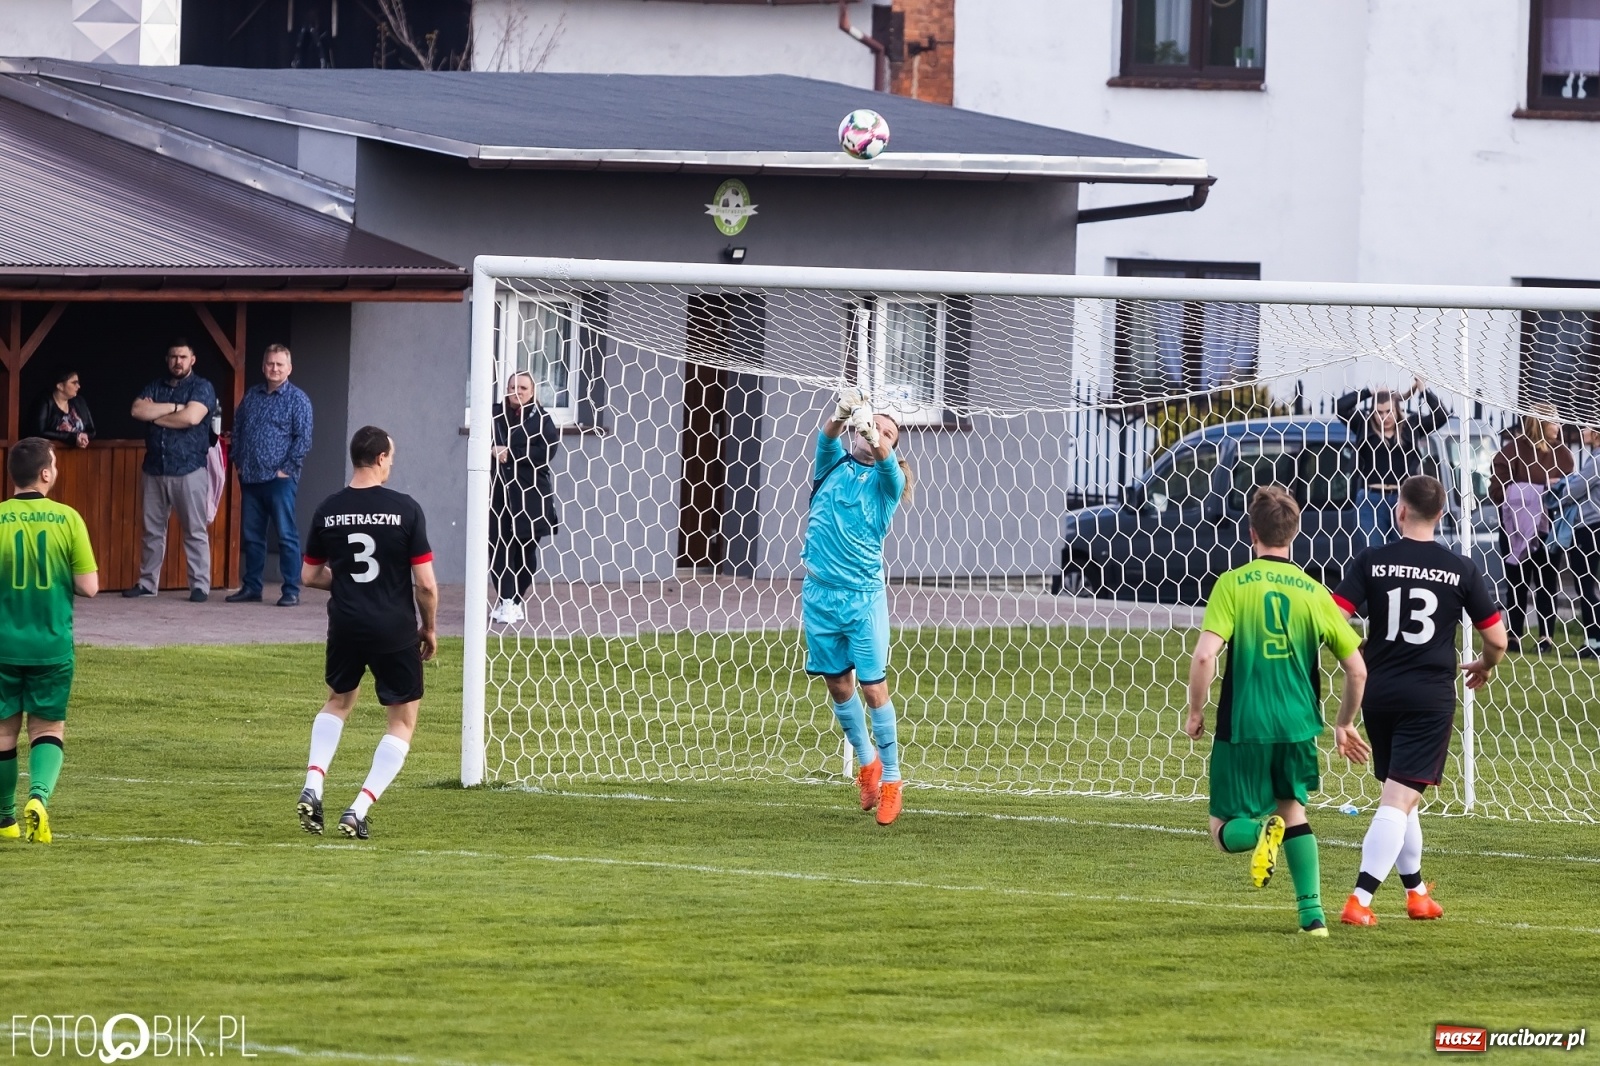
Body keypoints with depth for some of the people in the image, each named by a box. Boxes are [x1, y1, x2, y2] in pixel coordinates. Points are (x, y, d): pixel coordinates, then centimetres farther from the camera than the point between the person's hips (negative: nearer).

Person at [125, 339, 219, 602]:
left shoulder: (202, 388, -1)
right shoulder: (154, 387, 13)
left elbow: (191, 417, -17)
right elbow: (137, 410, -3)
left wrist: (155, 415, -5)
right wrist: (174, 408, -10)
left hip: (189, 470, -5)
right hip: (154, 469, 5)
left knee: (195, 531, -4)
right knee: (152, 530, 8)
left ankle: (200, 585, -2)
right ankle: (147, 583, 14)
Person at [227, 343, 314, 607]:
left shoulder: (297, 400, -2)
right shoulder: (251, 397, 15)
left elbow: (303, 439, -8)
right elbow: (237, 430, 20)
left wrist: (287, 469, -12)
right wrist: (238, 462, 10)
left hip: (280, 479, -6)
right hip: (250, 478, 6)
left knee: (286, 535, -5)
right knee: (250, 535, 9)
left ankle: (291, 591, -3)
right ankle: (251, 587, 17)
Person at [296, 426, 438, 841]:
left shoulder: (328, 511, -1)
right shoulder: (405, 509, -11)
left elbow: (309, 576, 8)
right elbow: (425, 583, -11)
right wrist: (429, 628, 6)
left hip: (345, 627, 3)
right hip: (395, 630, -3)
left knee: (338, 702, 29)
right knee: (403, 720, 11)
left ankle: (312, 787, 10)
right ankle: (358, 811, -1)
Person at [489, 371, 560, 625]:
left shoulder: (542, 420, 2)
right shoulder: (495, 416, 8)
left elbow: (545, 452, -8)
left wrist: (510, 454, -15)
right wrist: (492, 450, -15)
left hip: (530, 495, -1)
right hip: (499, 493, 1)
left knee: (525, 550, 3)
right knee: (500, 549, -6)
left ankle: (515, 601, 14)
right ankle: (506, 601, -5)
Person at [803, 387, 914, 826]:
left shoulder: (885, 480, 1)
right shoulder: (833, 464, 6)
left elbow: (885, 457, -21)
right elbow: (827, 436, -14)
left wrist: (874, 436, -42)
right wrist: (841, 416, -36)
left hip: (864, 596, -3)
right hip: (819, 593, 3)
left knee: (873, 687, -6)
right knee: (838, 683, 11)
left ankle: (890, 779, 2)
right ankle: (867, 762, 29)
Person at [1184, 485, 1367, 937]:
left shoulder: (1232, 584, -4)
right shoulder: (1314, 592, 3)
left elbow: (1204, 655, -16)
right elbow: (1357, 670, 4)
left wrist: (1195, 713, 0)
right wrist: (1344, 726, 20)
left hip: (1243, 726, -3)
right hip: (1298, 725, 3)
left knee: (1226, 829, 10)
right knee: (1293, 809, 25)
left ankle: (1261, 832, -25)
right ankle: (1312, 912, 12)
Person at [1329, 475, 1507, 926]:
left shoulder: (1371, 562, -3)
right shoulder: (1462, 570, -3)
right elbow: (1497, 639, 0)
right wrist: (1484, 666, 22)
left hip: (1379, 691, 2)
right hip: (1431, 695, -2)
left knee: (1398, 795, 20)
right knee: (1399, 800, -6)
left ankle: (1416, 891, 29)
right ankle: (1360, 899, -17)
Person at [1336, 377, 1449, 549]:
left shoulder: (1410, 427, 6)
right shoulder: (1364, 427, 5)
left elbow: (1440, 415, 2)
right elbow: (1341, 407, -4)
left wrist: (1424, 391, -4)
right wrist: (1370, 392, -3)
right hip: (1371, 499, 0)